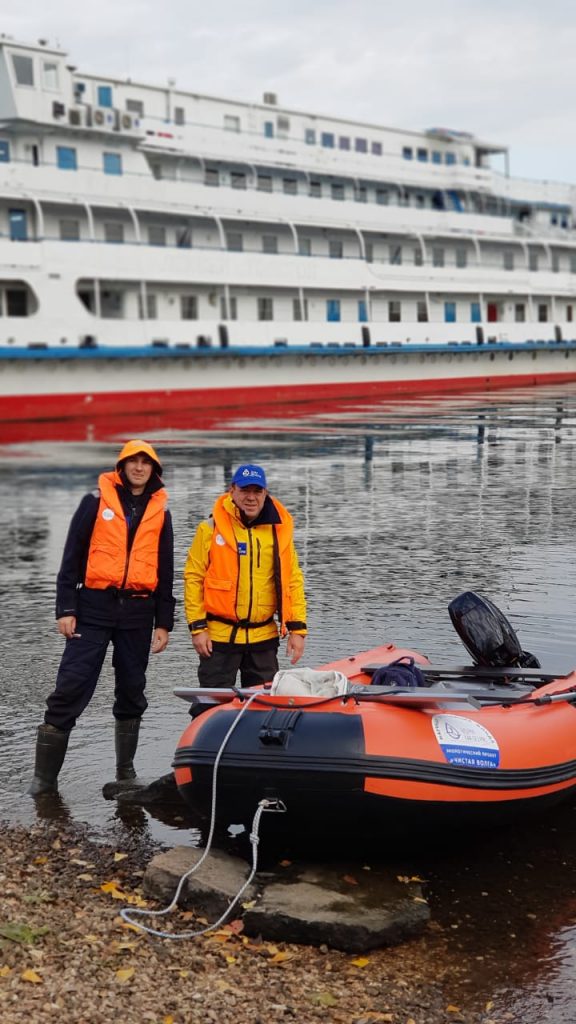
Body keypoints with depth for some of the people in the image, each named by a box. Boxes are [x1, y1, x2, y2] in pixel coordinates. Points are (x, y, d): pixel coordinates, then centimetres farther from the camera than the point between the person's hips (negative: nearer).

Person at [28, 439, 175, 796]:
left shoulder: (160, 511, 11)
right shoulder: (96, 502, 3)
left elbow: (165, 571, 14)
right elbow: (73, 557, 1)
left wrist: (164, 622, 9)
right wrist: (66, 609, -6)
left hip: (138, 611, 3)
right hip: (95, 607, -3)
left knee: (132, 691, 9)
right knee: (71, 689, -8)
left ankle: (126, 770, 22)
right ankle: (44, 776, -3)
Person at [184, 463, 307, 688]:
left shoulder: (279, 529, 5)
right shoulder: (211, 529, -4)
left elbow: (293, 580, 8)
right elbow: (193, 578, -2)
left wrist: (297, 628, 2)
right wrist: (197, 627, -7)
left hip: (264, 637, 3)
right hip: (219, 637, -3)